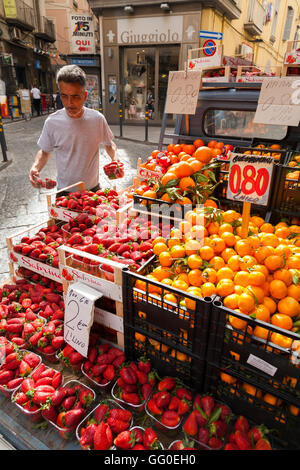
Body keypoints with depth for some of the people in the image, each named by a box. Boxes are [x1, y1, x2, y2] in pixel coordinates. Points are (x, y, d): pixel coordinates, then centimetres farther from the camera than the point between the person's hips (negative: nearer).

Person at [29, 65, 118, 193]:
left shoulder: (97, 119, -10)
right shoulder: (52, 122, -10)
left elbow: (109, 144, 6)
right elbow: (44, 151, 3)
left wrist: (115, 158, -14)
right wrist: (36, 166, -16)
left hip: (93, 187, 1)